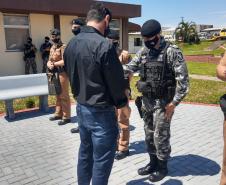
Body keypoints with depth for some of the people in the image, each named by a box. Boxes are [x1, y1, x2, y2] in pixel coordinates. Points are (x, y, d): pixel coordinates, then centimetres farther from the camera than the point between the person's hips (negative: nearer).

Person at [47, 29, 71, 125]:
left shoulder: (63, 47, -9)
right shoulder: (52, 48, 17)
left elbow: (64, 61, -20)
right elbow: (49, 61, 16)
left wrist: (54, 64, -11)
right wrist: (49, 65, -6)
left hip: (62, 73, -9)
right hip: (55, 74, 9)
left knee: (64, 95, -4)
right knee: (58, 95, 15)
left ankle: (66, 117, 4)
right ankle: (58, 114, 26)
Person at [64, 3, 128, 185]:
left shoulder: (71, 44, 3)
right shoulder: (103, 44, -21)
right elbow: (116, 80, -16)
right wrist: (123, 103, 1)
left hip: (81, 107, 8)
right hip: (101, 111, -8)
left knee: (85, 152, 23)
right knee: (102, 158, 7)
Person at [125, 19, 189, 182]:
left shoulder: (172, 51, -13)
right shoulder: (143, 51, 6)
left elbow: (183, 80, -14)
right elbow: (130, 67, 7)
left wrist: (174, 103, -16)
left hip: (163, 102, -6)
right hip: (147, 100, 6)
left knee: (160, 136, 4)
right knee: (149, 134, 15)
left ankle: (162, 167, 24)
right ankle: (153, 163, 34)